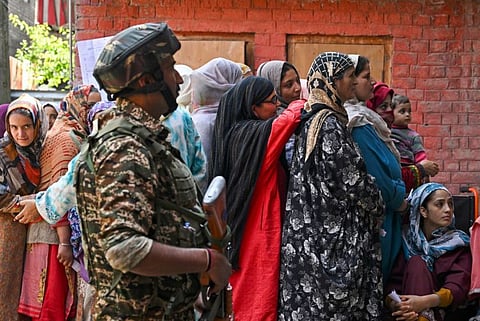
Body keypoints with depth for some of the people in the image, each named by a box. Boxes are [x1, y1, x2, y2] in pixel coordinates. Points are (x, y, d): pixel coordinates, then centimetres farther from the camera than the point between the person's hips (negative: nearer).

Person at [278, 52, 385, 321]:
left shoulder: (312, 121, 12)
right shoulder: (330, 124, -16)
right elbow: (354, 179, -15)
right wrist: (377, 211, 3)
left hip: (311, 230, 9)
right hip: (335, 236, -9)